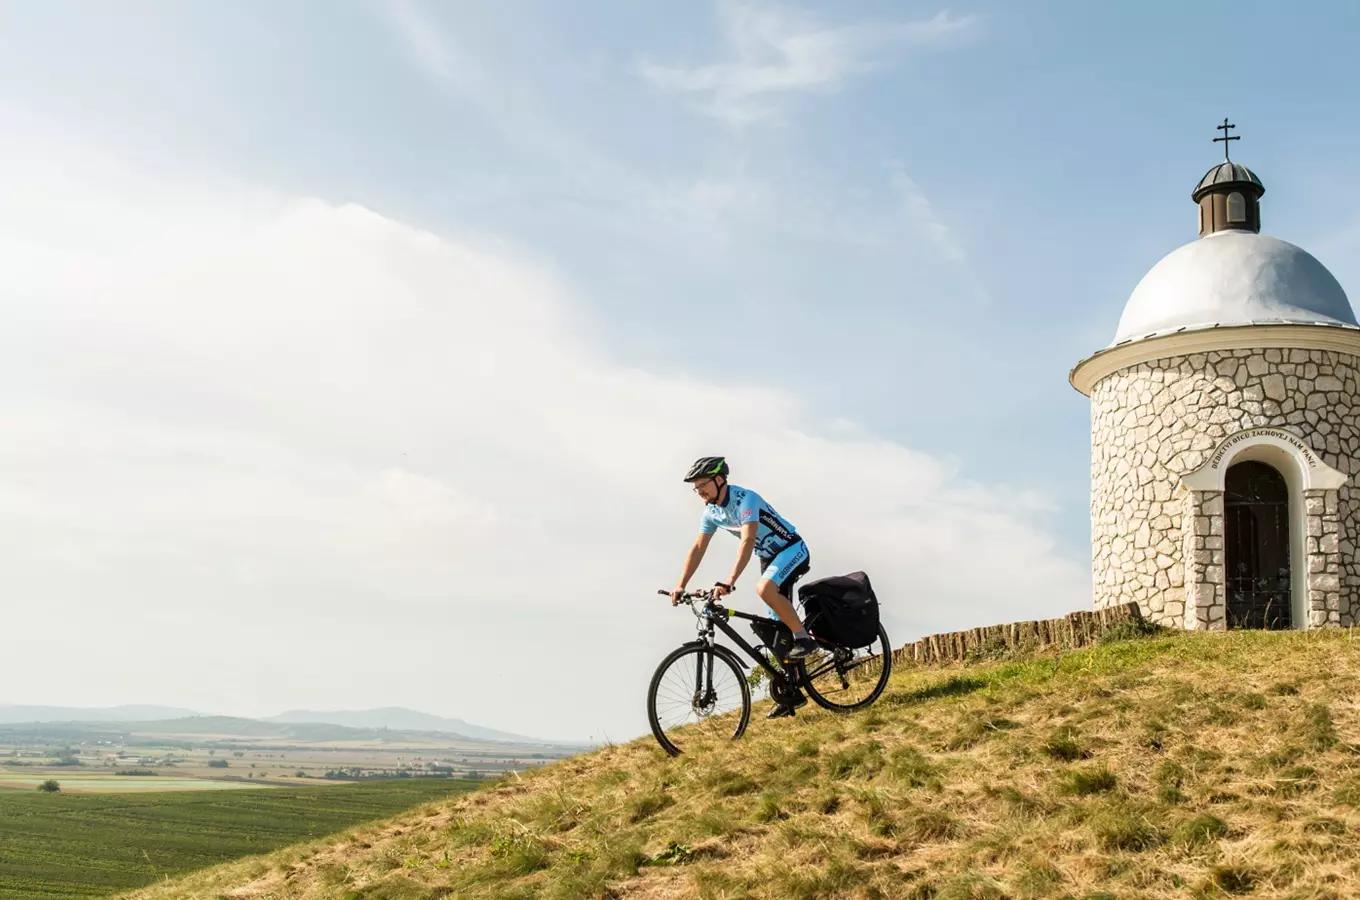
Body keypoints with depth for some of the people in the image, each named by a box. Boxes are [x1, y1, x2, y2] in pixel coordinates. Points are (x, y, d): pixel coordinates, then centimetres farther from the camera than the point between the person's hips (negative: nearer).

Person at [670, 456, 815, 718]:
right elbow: (698, 549, 0)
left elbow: (748, 541, -39)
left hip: (792, 550, -8)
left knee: (764, 588, -36)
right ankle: (792, 691, 11)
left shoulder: (745, 499, -28)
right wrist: (680, 586, -9)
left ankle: (804, 637, -21)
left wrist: (730, 582, -48)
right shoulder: (711, 512, -3)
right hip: (769, 558, 8)